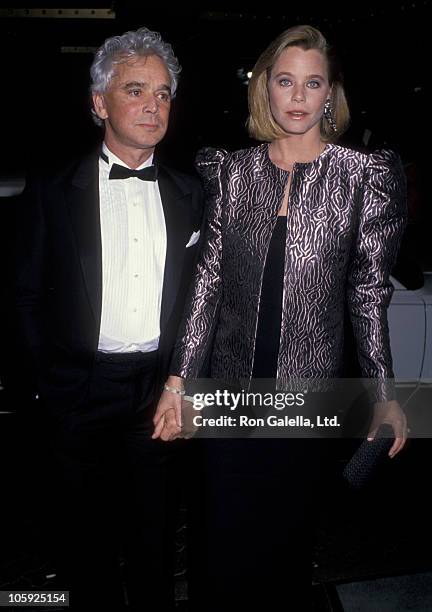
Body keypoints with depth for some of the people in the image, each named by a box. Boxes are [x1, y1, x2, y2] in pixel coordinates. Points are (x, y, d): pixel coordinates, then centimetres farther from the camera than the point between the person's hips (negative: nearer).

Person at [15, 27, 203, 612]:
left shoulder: (189, 194, 6)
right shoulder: (52, 192, -1)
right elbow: (29, 293, 1)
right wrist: (51, 375, -3)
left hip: (161, 387, 2)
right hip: (84, 387, -1)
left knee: (155, 531, 16)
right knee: (88, 530, 16)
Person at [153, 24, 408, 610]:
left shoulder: (364, 175, -2)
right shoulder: (231, 170, 2)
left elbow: (369, 290, -1)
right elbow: (208, 278, 0)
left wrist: (385, 393, -6)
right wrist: (179, 379, -4)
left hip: (310, 383, -1)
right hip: (230, 380, 1)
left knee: (292, 524, 17)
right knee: (223, 525, 14)